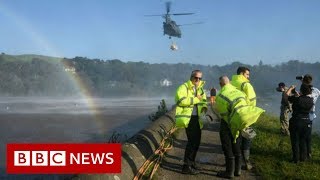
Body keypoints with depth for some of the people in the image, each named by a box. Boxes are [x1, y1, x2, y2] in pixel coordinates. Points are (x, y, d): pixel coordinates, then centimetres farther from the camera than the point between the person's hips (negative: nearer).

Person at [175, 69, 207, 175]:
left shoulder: (200, 89, 16)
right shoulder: (184, 87, -9)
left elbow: (204, 101, 20)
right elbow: (181, 100, -24)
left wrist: (204, 107, -3)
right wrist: (196, 99, -21)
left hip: (197, 118, 8)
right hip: (187, 118, -8)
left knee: (196, 140, 15)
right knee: (192, 140, -13)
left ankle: (191, 162, 31)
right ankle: (187, 167, -6)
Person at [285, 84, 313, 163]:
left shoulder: (297, 99, -20)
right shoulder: (311, 100, -6)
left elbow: (286, 95, -4)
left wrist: (291, 88, 11)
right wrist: (298, 95, 25)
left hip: (296, 122, -4)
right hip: (306, 123, 5)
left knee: (295, 141, 9)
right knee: (303, 141, 19)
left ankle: (296, 159, 18)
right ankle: (303, 158, 29)